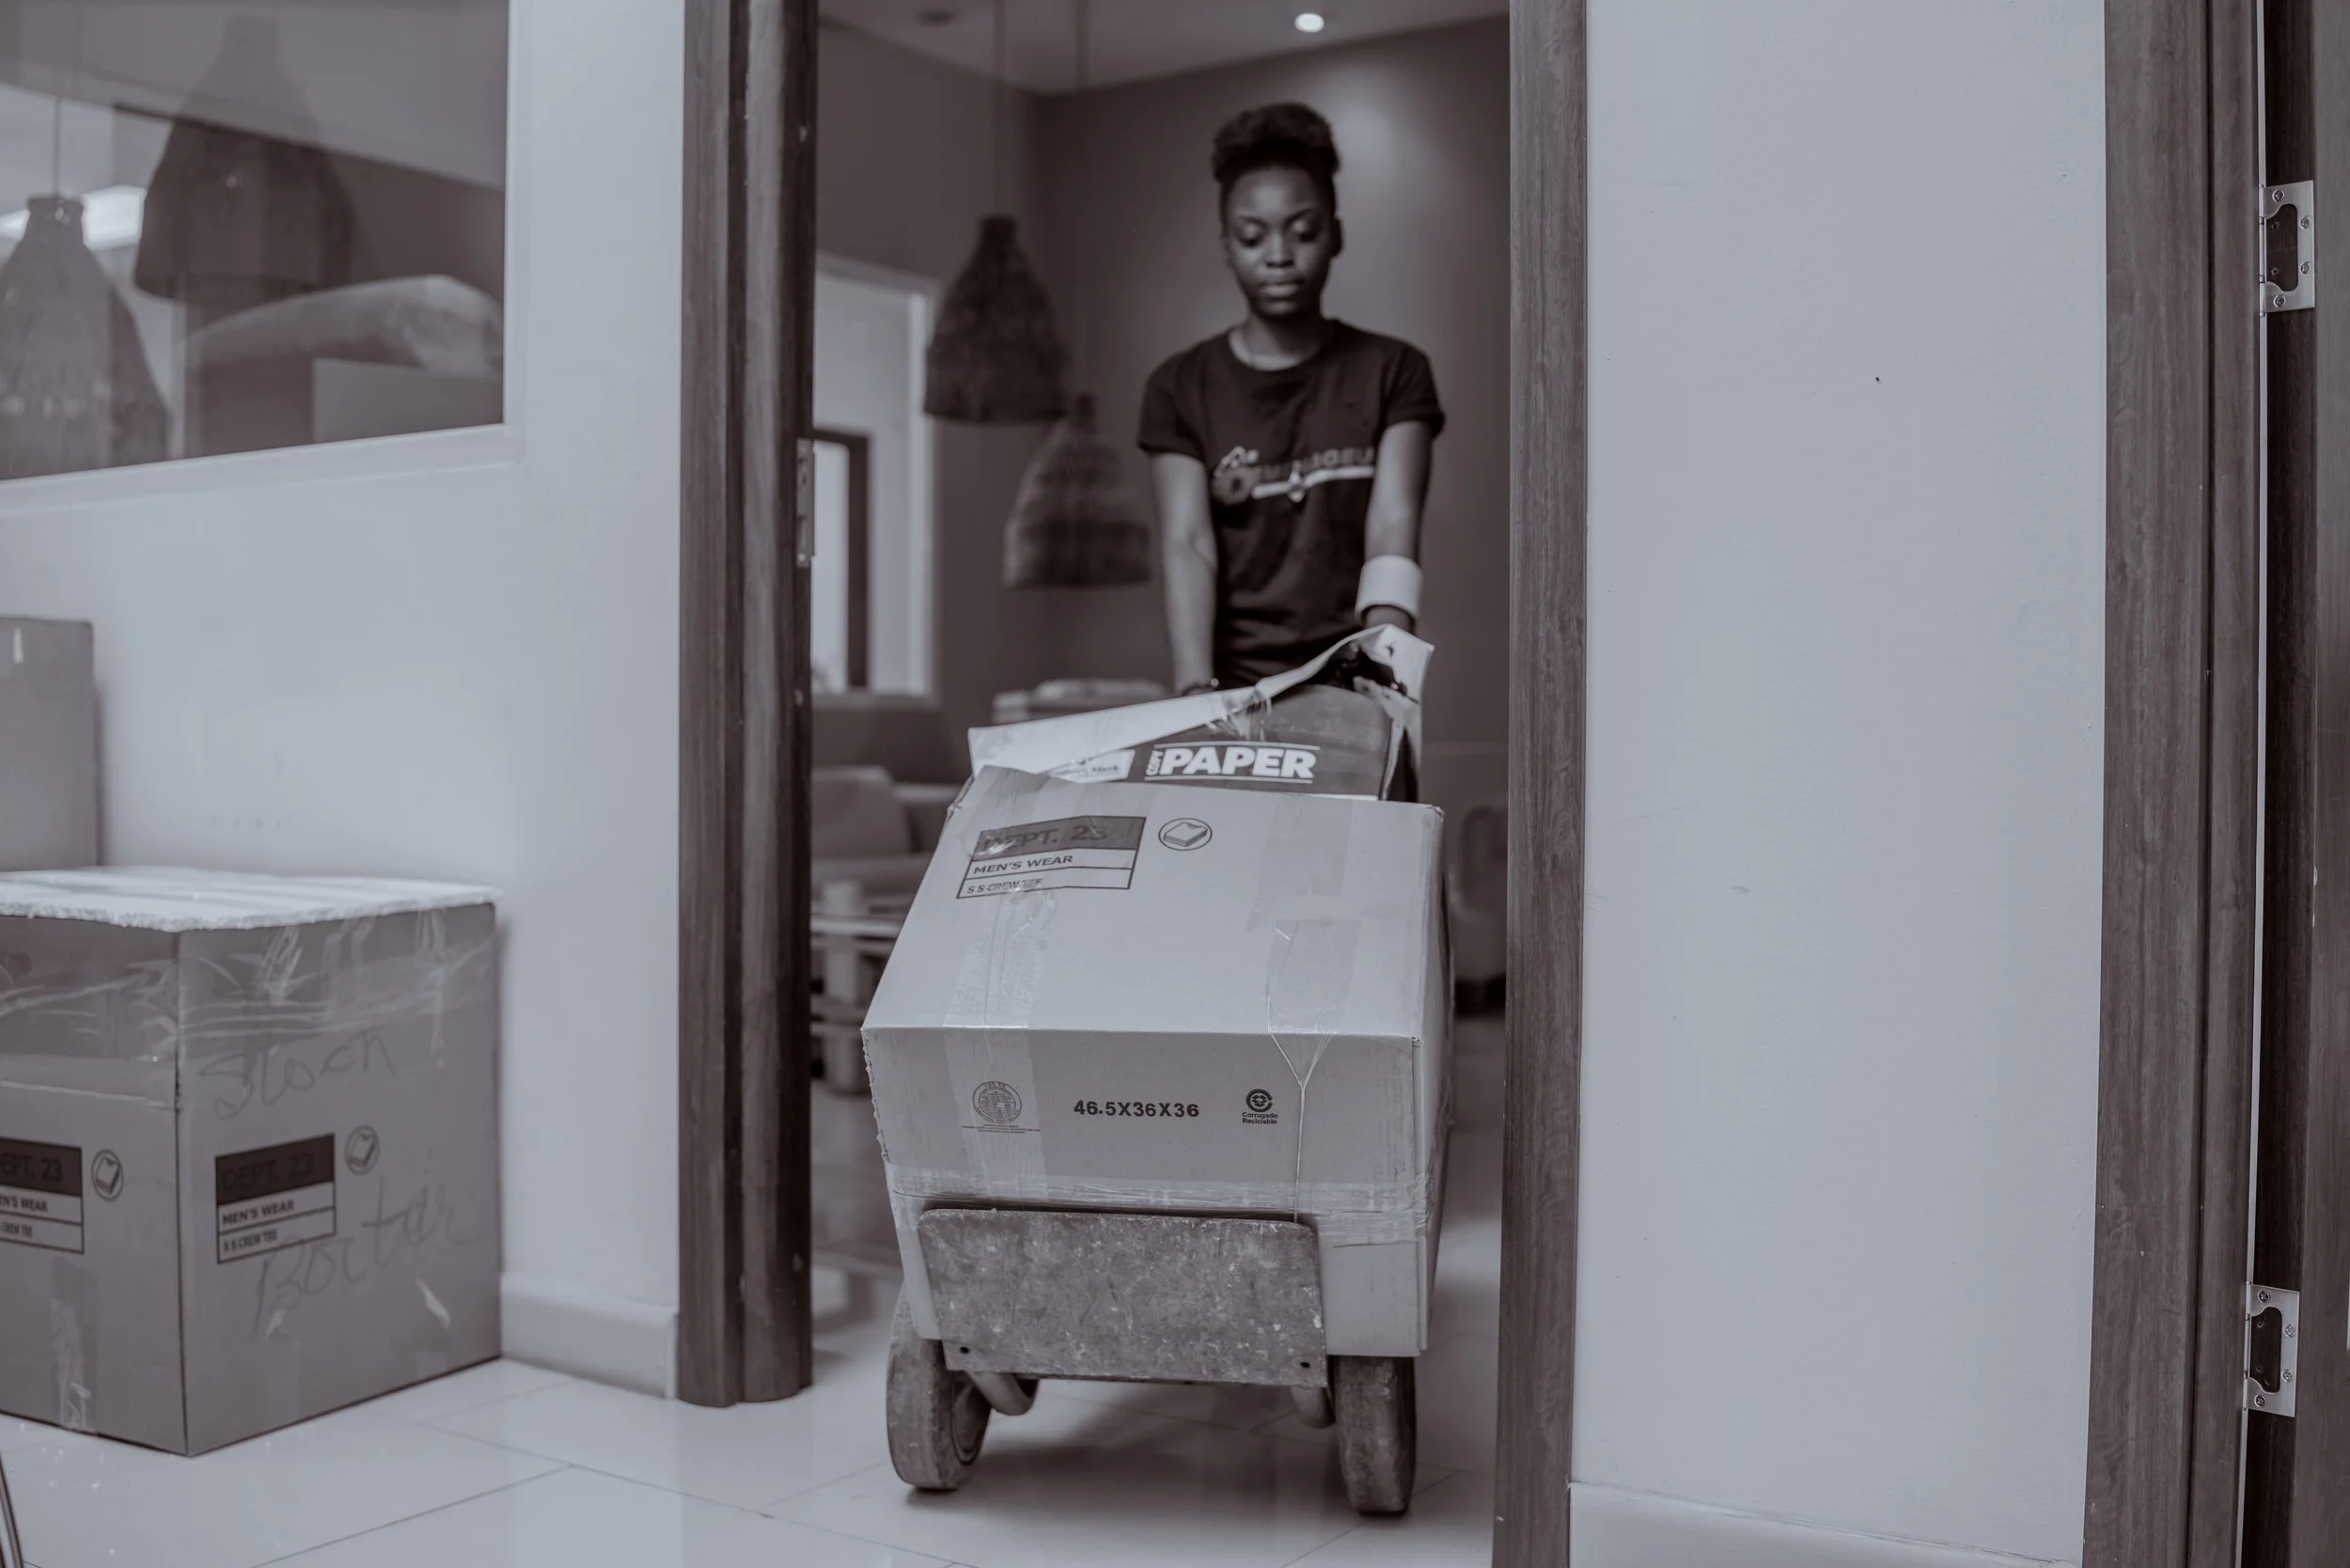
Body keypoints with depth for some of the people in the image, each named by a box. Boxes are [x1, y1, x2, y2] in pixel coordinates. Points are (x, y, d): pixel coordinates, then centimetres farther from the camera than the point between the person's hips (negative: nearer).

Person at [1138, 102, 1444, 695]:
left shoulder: (1393, 373, 8)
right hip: (1234, 689, 0)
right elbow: (1187, 547, -4)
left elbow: (1393, 532, -6)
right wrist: (1195, 690, -21)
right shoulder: (1182, 388, 8)